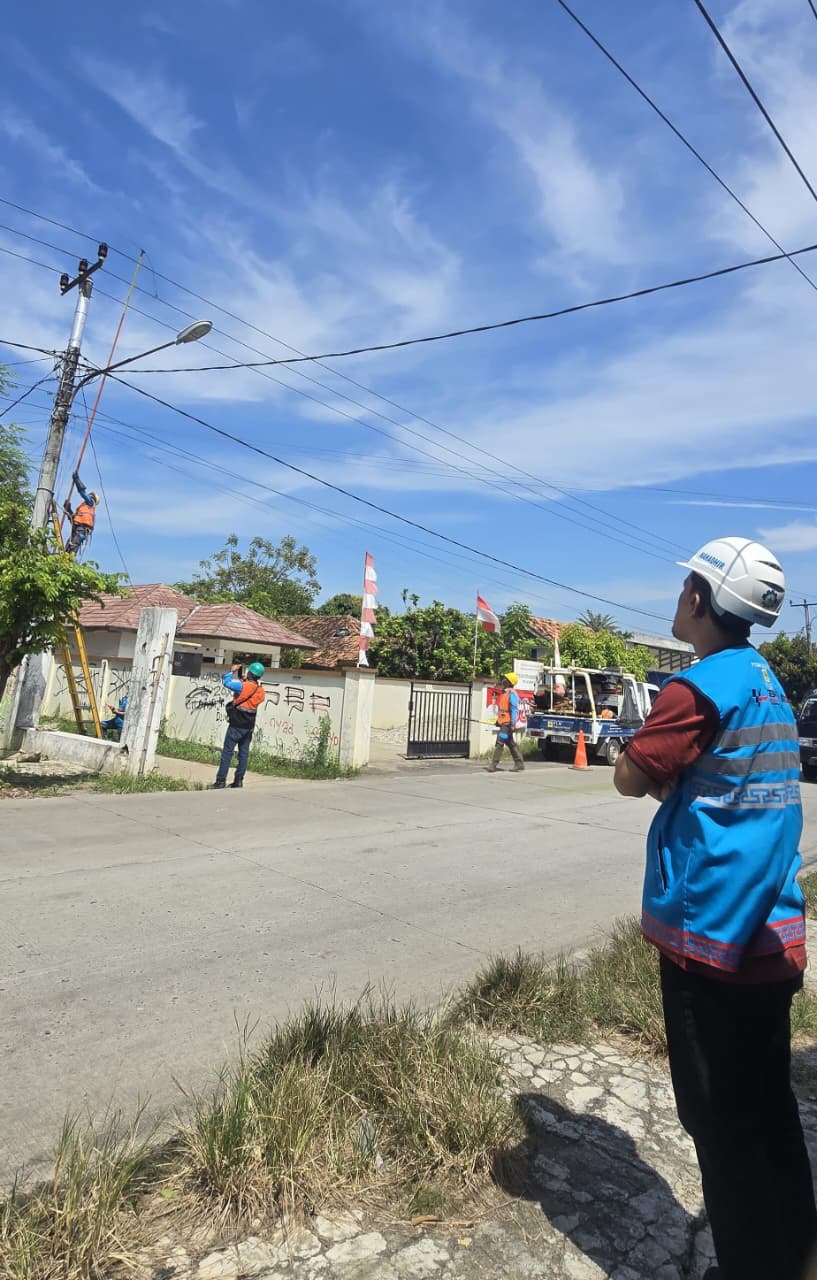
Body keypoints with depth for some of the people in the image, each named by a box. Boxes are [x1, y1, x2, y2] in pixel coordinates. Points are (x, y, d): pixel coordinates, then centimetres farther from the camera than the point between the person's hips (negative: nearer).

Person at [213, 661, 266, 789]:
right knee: (244, 753, 10)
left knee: (227, 752, 0)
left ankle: (221, 780, 0)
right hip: (249, 726, 6)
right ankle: (239, 780, 12)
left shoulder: (243, 686, -17)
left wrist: (232, 671, 0)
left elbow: (226, 682, -14)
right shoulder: (260, 691, 3)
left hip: (236, 725, -6)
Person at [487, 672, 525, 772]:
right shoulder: (504, 692, 15)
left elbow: (514, 710, -19)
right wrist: (498, 720, 24)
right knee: (510, 743, 14)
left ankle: (493, 765, -9)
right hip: (503, 722, 10)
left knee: (500, 742, -10)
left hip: (507, 723, -10)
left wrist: (512, 723, -24)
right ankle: (519, 764, 21)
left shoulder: (512, 693, -14)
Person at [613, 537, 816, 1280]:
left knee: (721, 1118, 7)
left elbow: (631, 778, -12)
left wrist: (660, 770, 5)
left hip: (710, 932, -8)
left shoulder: (701, 685, -18)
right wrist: (673, 776, 4)